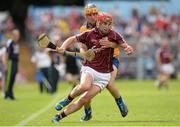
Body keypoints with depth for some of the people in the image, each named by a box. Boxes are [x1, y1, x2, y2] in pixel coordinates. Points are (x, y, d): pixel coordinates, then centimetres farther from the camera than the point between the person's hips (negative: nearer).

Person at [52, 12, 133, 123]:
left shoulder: (114, 35, -2)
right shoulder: (89, 34, -3)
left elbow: (125, 46, -10)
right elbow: (73, 39, 8)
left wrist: (129, 49, -34)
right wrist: (63, 47, -11)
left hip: (104, 75, 1)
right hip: (89, 69, -1)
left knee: (84, 100, -10)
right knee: (85, 86, -35)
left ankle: (60, 116, 1)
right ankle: (68, 99, -6)